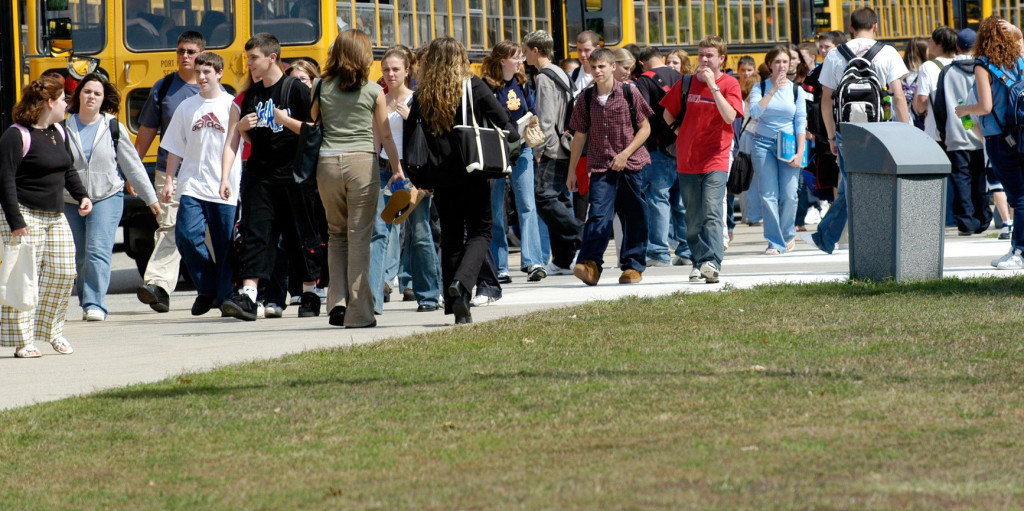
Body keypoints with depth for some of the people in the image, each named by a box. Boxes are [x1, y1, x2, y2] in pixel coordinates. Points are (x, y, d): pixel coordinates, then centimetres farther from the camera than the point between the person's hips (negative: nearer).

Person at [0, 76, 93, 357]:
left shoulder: (59, 132, 12)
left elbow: (69, 170, 24)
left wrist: (82, 195, 7)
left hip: (56, 216, 8)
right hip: (26, 215, -8)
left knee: (63, 272, 4)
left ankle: (52, 330, 19)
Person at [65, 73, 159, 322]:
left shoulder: (113, 128, 1)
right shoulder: (64, 127, 1)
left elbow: (132, 165, 6)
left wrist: (150, 198, 9)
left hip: (106, 198, -2)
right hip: (70, 201, 2)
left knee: (98, 251, -16)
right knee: (80, 256, 9)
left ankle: (95, 305, -18)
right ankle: (86, 302, 26)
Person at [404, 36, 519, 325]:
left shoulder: (422, 95, 3)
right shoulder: (473, 87, -5)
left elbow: (408, 137, 3)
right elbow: (504, 123, -4)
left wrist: (419, 179, 12)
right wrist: (514, 137, 18)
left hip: (441, 177, 3)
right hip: (473, 174, -3)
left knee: (451, 237, 12)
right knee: (480, 231, 7)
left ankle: (456, 306, 9)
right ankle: (461, 282, -20)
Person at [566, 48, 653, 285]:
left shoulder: (629, 93, -2)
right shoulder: (586, 99, 4)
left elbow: (645, 127, 1)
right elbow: (580, 135, 11)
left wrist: (626, 153, -11)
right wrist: (572, 172, 12)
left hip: (631, 166, -1)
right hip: (601, 167, 1)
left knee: (633, 217, 5)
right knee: (599, 214, -13)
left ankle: (633, 266, 16)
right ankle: (590, 264, -21)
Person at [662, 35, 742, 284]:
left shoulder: (730, 84, -1)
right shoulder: (686, 84, 7)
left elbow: (729, 116, -18)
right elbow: (668, 116, 18)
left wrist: (713, 86, -19)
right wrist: (685, 133, 11)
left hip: (715, 160, -4)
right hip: (687, 160, 4)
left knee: (712, 212, -17)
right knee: (693, 218, 6)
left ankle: (711, 262, -25)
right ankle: (699, 262, 15)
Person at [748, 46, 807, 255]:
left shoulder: (796, 89, 6)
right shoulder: (760, 87, 4)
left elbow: (801, 122, 4)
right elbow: (755, 112, -12)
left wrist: (800, 153, -4)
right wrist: (773, 90, -16)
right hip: (764, 144, 0)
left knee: (789, 195, -6)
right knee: (768, 195, -7)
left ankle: (788, 233, 18)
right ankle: (776, 242, -1)